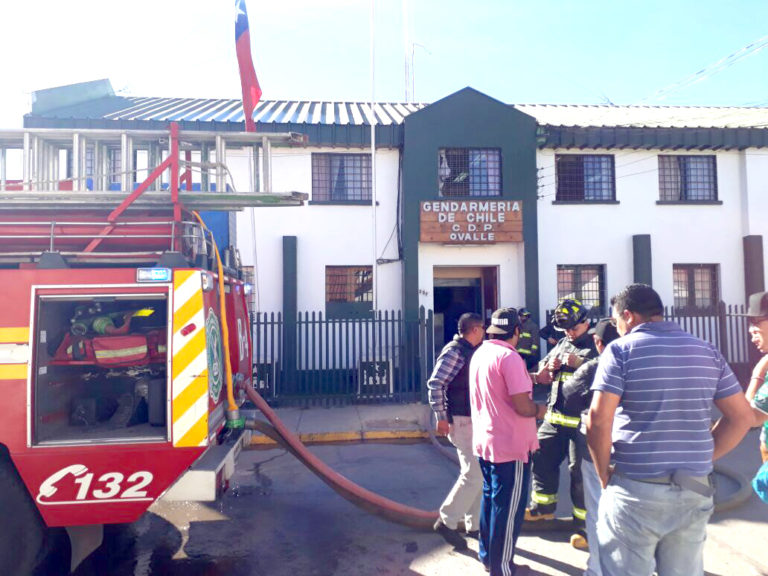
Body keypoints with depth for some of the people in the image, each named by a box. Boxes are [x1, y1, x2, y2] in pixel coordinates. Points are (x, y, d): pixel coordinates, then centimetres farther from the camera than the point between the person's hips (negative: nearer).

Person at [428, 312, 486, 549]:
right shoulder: (454, 351, -15)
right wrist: (441, 417, -20)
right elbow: (435, 384, -20)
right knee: (474, 474, -8)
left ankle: (474, 523, 27)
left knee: (477, 473, 15)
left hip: (475, 420, 9)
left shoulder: (471, 352, 12)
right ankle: (447, 520, 5)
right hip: (461, 421, -9)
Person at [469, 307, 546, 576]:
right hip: (510, 446, -8)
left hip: (484, 441, 8)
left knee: (490, 499, 22)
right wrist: (539, 410, -3)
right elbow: (522, 406, -24)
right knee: (508, 509, 6)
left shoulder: (479, 354, 5)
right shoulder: (509, 357, -21)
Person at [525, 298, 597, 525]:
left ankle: (583, 520, 20)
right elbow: (541, 377, 23)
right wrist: (548, 368, 2)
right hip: (554, 417, 7)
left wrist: (579, 363, -23)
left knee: (580, 471, 2)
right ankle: (543, 507, 32)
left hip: (581, 420, -7)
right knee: (541, 459, 14)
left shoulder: (596, 347, -3)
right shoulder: (561, 344, 17)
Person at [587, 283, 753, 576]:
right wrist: (702, 458, 12)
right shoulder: (707, 351, 8)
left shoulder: (621, 349, -9)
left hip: (635, 489, -5)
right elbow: (742, 415, 11)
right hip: (695, 492, 5)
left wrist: (604, 473, -4)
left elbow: (598, 419, -18)